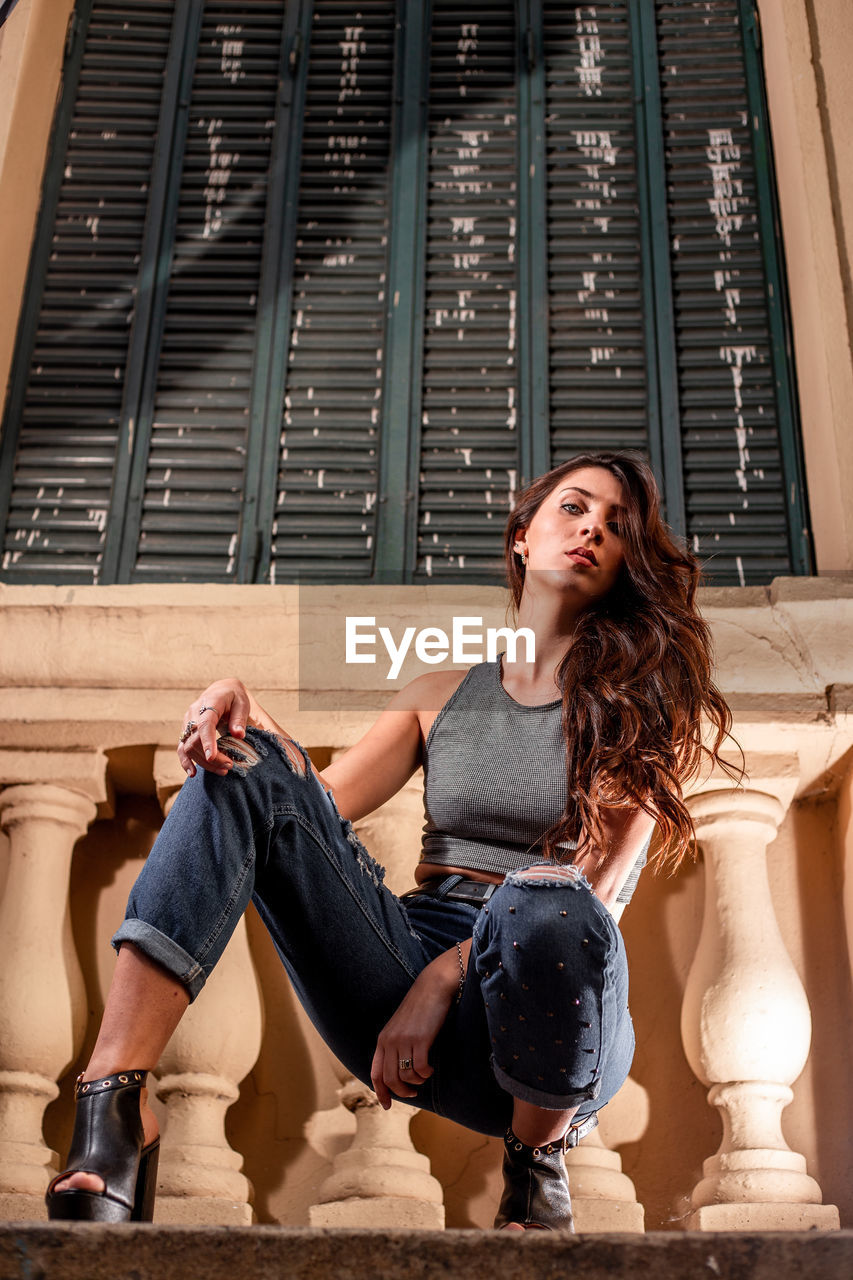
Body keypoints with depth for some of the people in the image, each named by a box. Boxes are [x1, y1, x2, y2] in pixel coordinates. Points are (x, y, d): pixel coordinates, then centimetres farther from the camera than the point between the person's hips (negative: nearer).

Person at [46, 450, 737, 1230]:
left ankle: (538, 1164, -8)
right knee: (246, 766, -16)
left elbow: (595, 893, -5)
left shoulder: (643, 701, 8)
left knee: (549, 904, -39)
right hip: (403, 972, 3)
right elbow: (321, 804, 7)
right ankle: (113, 1106, -28)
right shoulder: (440, 697, 19)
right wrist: (249, 719, -13)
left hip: (533, 1012, -3)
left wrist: (443, 978, -15)